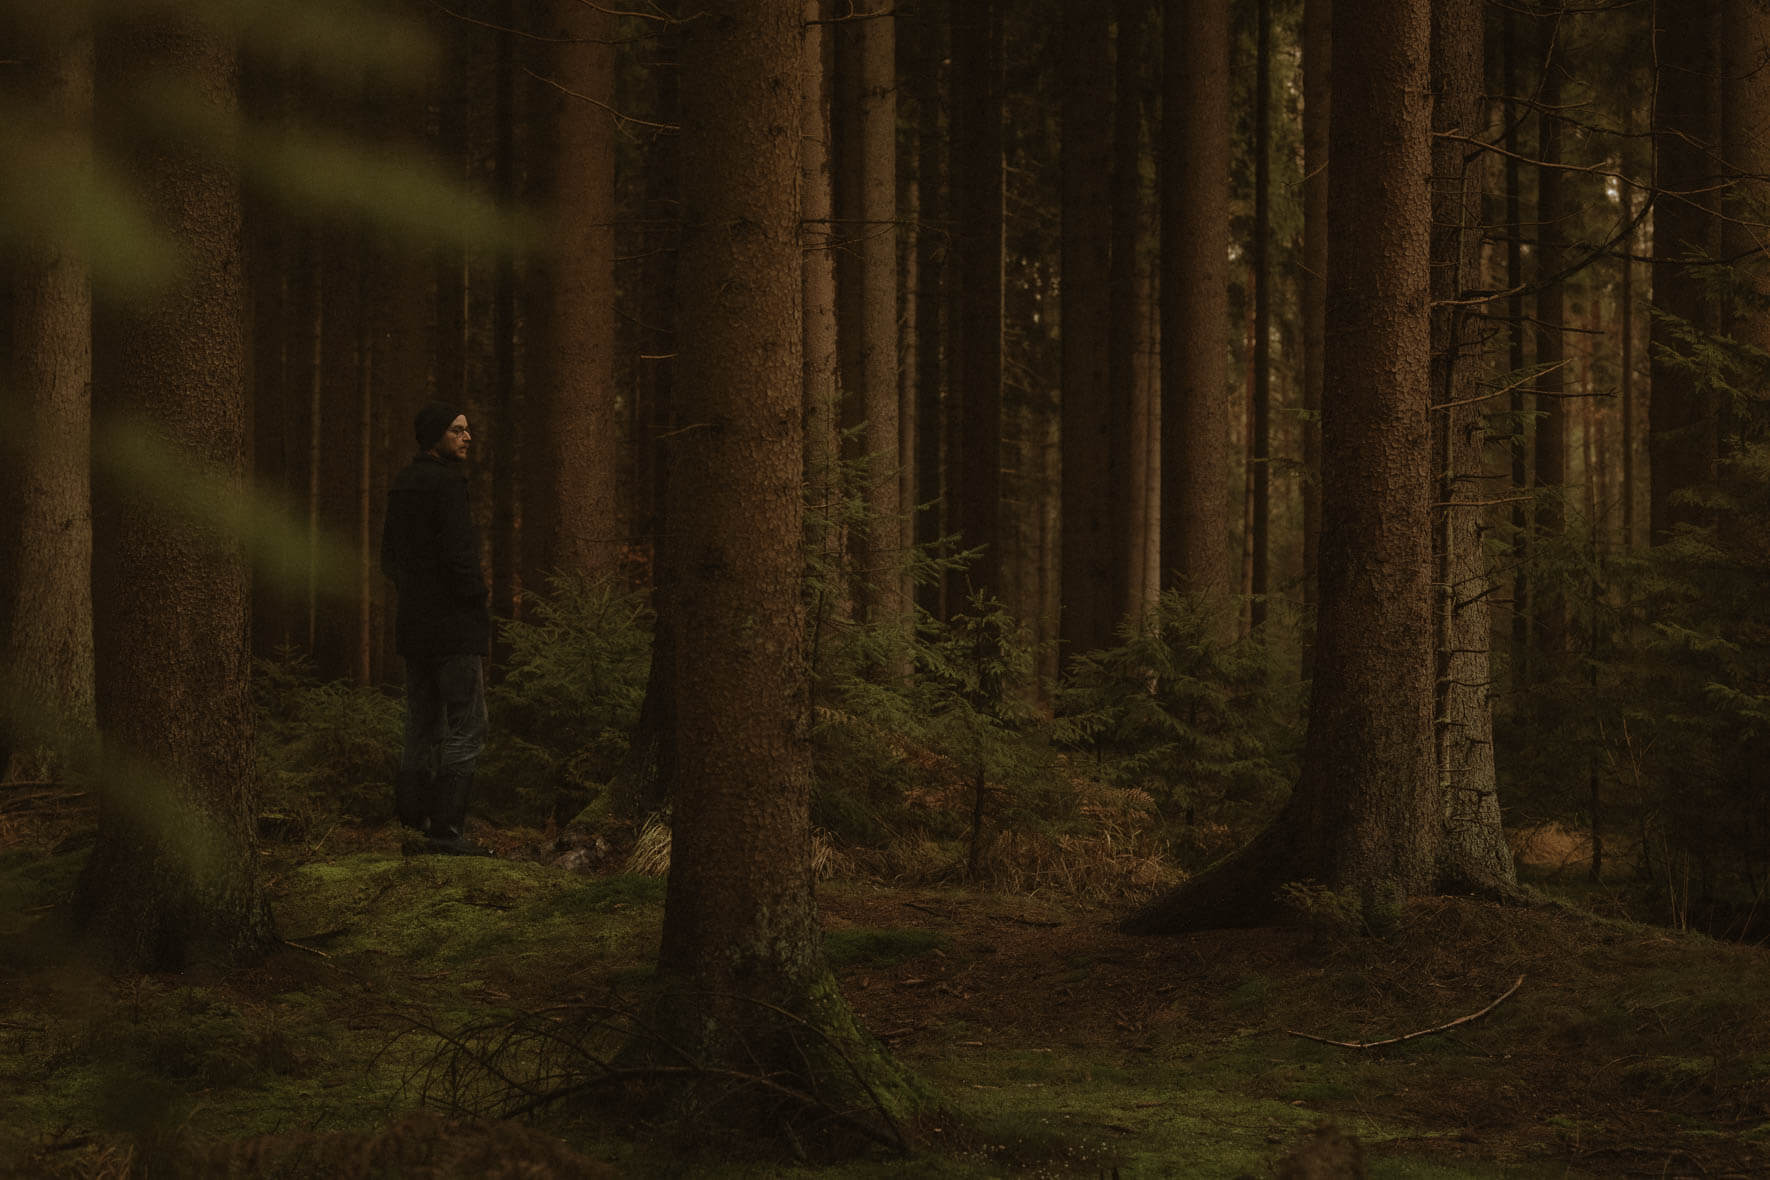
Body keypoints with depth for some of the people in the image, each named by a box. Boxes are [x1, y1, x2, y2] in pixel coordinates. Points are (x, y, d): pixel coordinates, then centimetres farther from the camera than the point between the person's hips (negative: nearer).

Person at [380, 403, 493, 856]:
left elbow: (390, 558, 20)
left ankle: (413, 819, 13)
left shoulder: (402, 484, 13)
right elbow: (458, 554, -21)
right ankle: (447, 829, -10)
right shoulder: (445, 483, -14)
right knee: (466, 728, -6)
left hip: (413, 626, 9)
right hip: (454, 623, -9)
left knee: (422, 728, 13)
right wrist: (477, 594, -8)